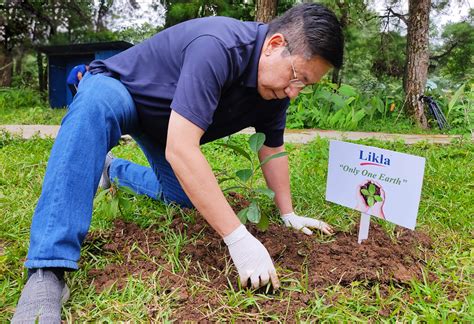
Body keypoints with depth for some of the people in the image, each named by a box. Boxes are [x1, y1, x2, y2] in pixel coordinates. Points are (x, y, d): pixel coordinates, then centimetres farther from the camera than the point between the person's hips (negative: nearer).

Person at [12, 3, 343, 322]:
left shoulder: (276, 85, -13)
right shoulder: (217, 46, -39)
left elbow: (273, 149, -1)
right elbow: (179, 149, -46)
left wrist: (288, 214, -2)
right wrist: (239, 239, -45)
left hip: (165, 124, 7)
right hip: (117, 90, -7)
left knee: (190, 196, 9)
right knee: (96, 104, -41)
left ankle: (116, 170, 36)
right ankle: (48, 270, -40)